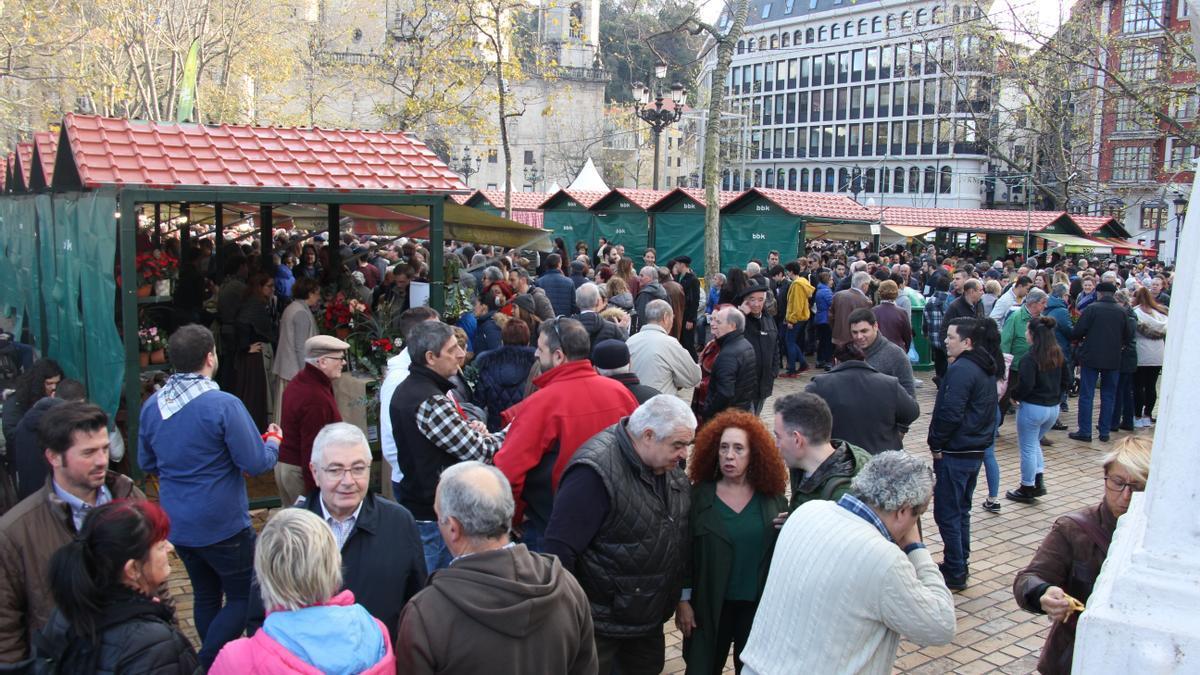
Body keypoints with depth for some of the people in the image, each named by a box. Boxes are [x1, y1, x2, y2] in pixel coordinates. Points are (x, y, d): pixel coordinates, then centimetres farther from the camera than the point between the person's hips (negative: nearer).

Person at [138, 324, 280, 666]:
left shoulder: (152, 405, -1)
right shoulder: (223, 405, -21)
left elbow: (146, 463, 13)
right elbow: (255, 464, -17)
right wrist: (274, 442, 2)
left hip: (177, 524, 7)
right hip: (222, 525, -7)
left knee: (206, 596, 20)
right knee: (243, 597, 7)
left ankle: (211, 663, 30)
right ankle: (206, 663, -4)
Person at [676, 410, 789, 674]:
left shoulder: (773, 499, -3)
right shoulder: (699, 496, -7)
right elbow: (684, 551, -4)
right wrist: (684, 600, -5)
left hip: (760, 605, 1)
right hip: (709, 605, -1)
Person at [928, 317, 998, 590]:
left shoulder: (961, 370, -20)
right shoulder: (986, 370, 12)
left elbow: (950, 413, -24)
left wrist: (936, 444, -12)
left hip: (955, 454, -10)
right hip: (976, 451, 10)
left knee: (947, 513, -1)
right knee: (961, 510, 19)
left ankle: (955, 574, 5)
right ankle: (959, 566, 28)